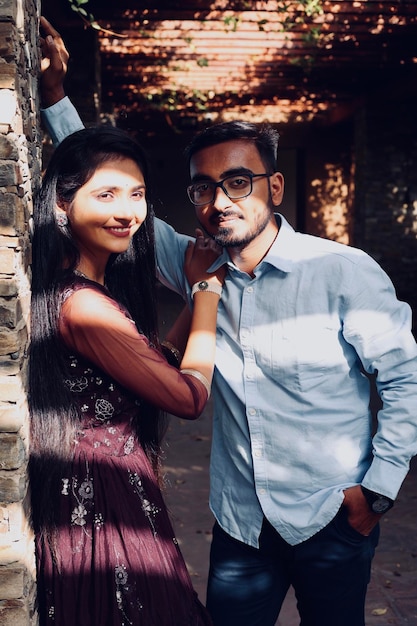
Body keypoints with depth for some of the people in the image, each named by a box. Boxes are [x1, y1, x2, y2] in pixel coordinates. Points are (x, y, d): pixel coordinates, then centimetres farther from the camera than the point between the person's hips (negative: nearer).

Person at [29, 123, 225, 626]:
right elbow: (189, 396, -17)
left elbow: (158, 364, 10)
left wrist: (198, 289, 6)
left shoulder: (104, 288, 6)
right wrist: (206, 287, -8)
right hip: (107, 506, -10)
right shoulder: (82, 306, -24)